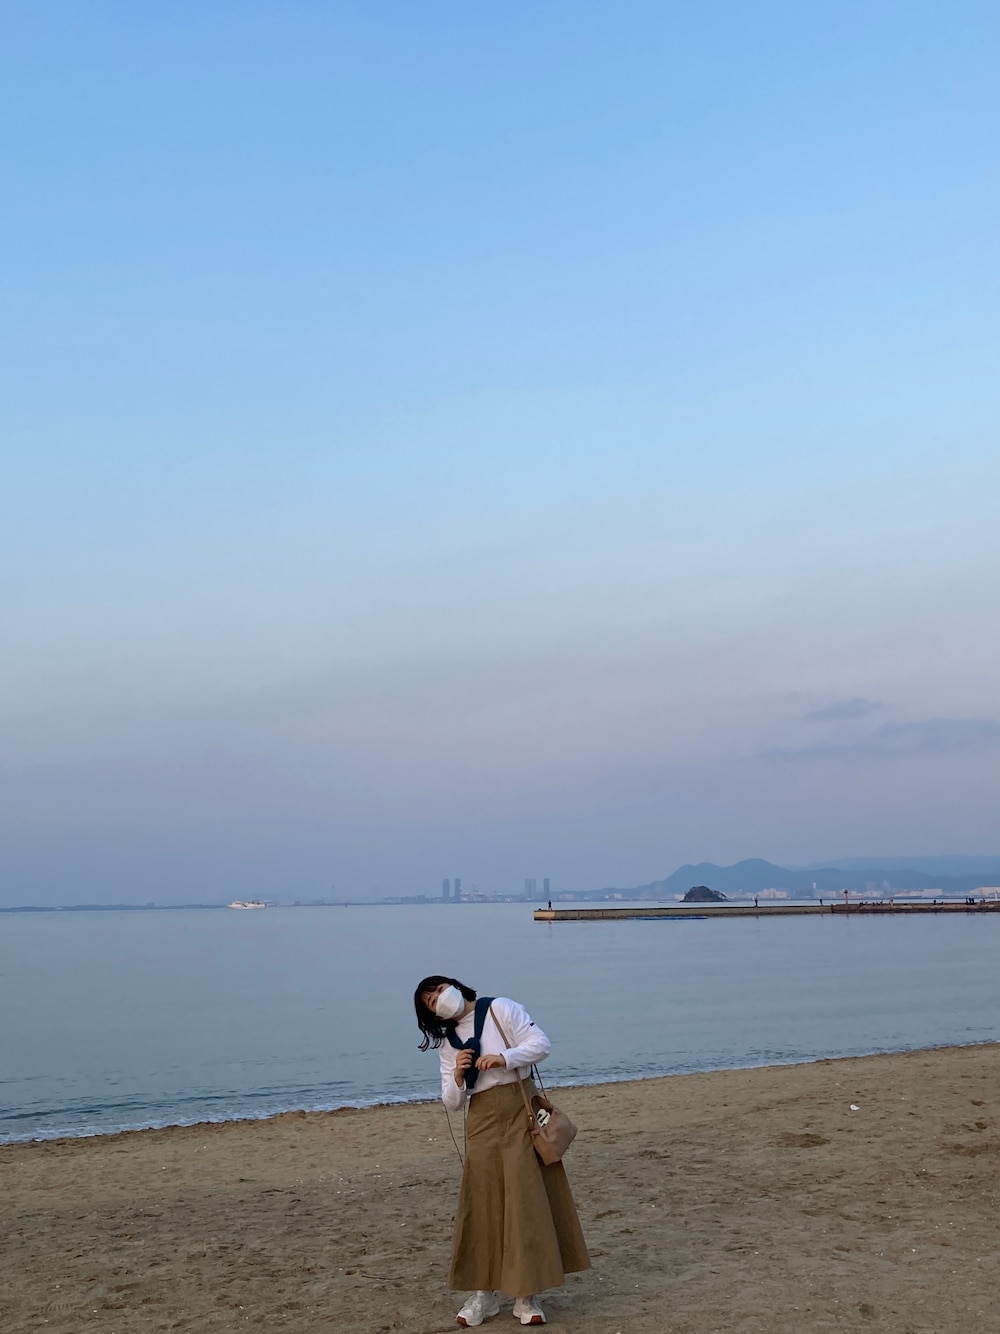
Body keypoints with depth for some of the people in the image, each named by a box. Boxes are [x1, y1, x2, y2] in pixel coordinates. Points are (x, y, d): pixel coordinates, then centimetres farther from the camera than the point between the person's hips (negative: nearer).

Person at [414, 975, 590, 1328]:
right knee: (483, 1205, 2)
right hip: (482, 1124, 3)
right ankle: (484, 1292, 13)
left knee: (527, 1201, -4)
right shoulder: (447, 1043, 11)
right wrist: (457, 1077, -12)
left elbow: (541, 1044, -7)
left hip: (521, 1114, -3)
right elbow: (453, 1103, 9)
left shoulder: (500, 1009, 0)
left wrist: (504, 1058, -21)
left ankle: (526, 1295, 2)